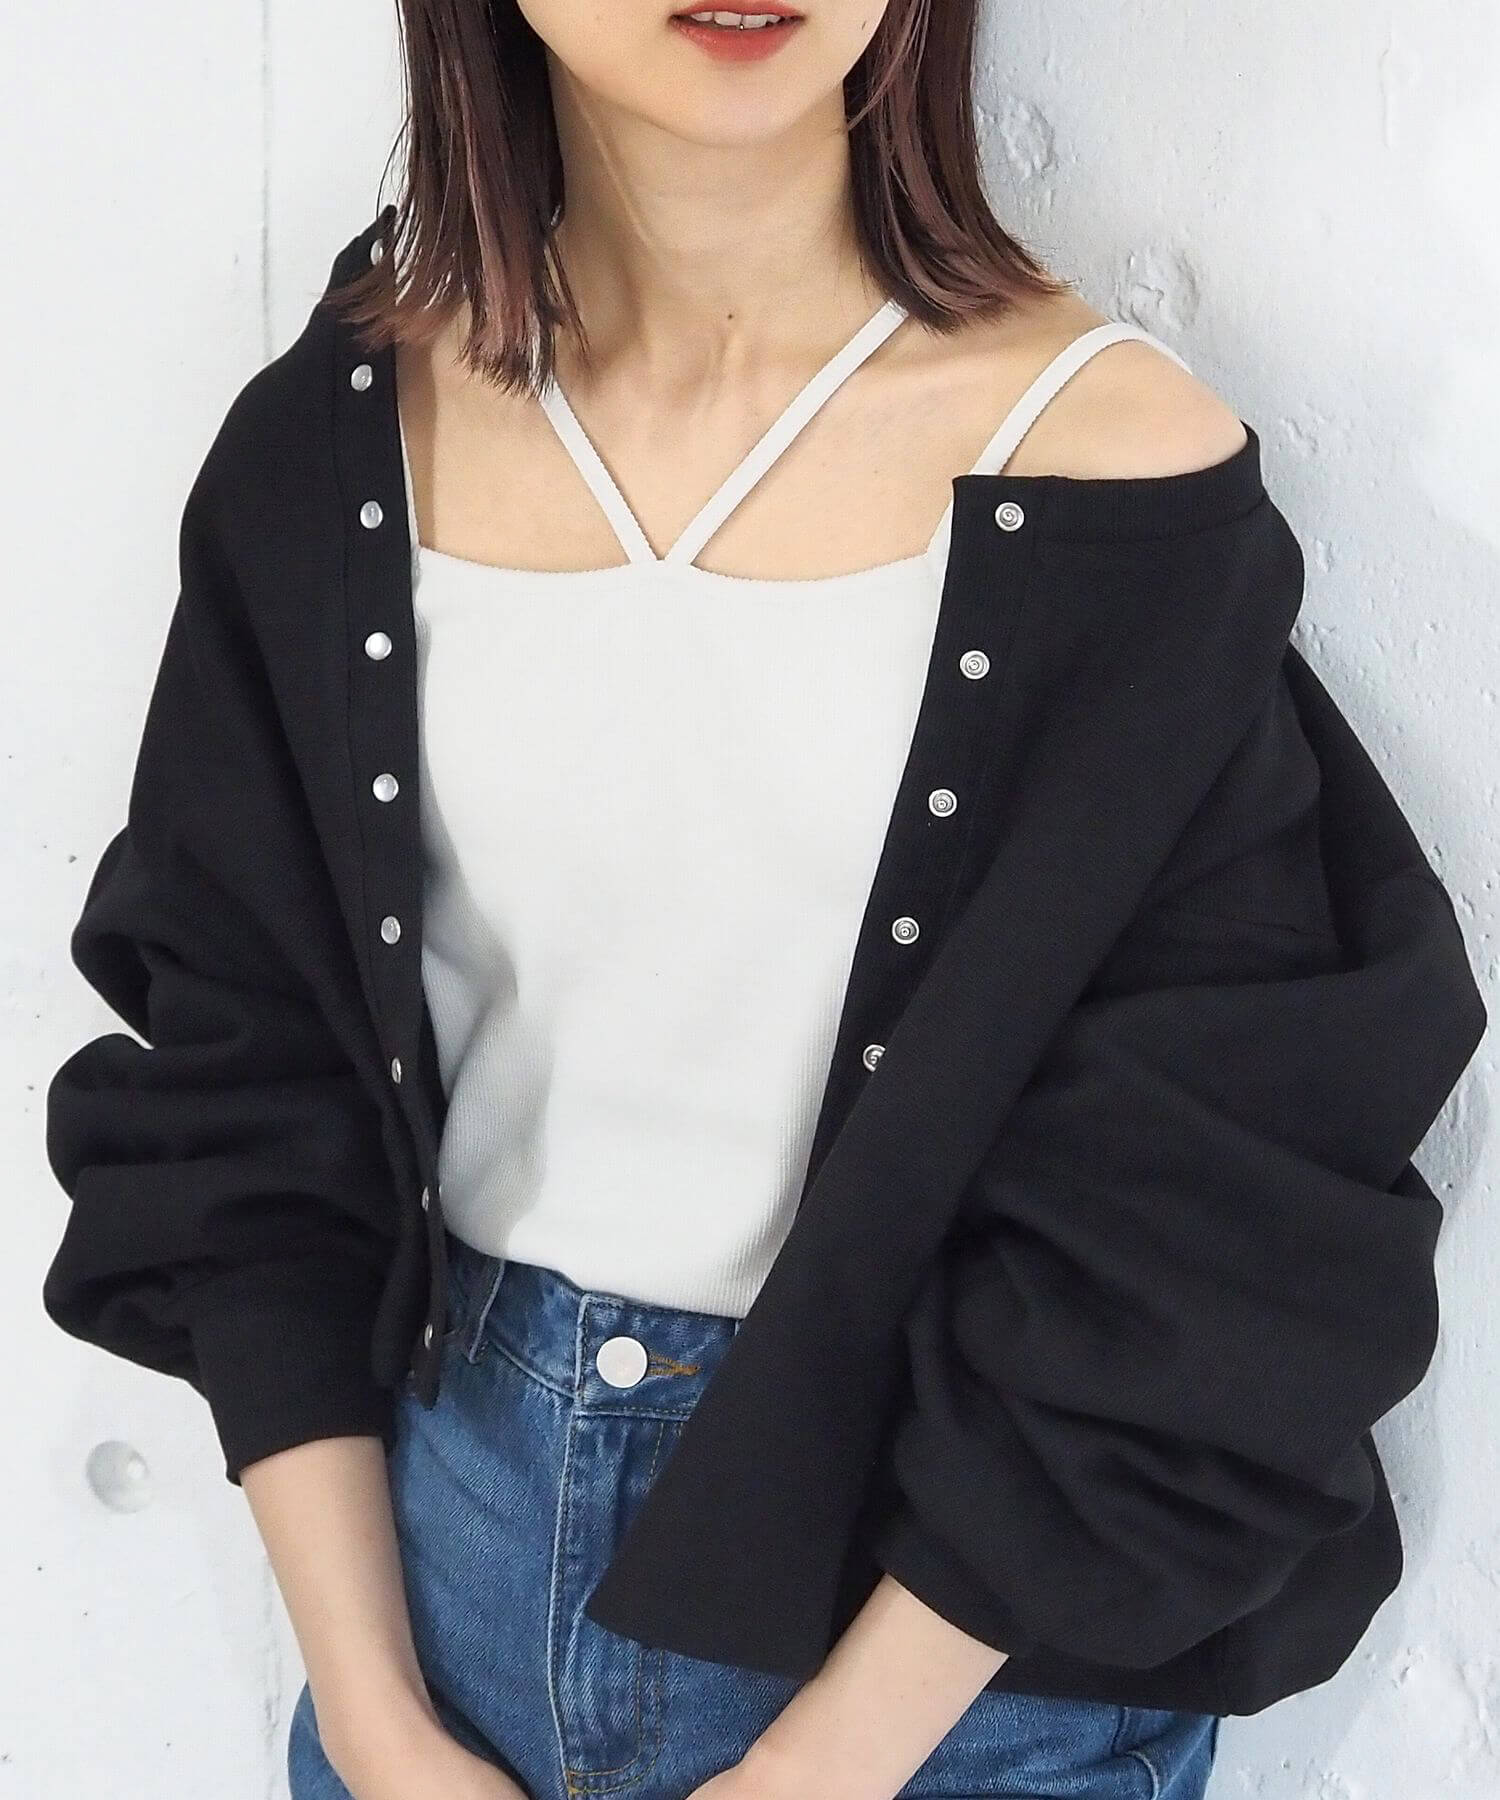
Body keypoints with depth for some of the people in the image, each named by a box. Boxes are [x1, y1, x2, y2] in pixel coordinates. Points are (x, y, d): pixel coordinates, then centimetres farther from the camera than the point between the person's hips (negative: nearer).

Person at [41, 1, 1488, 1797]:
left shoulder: (1109, 457, -15)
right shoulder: (327, 450, -5)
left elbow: (1189, 1259, -13)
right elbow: (237, 1097, -1)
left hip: (955, 1628, -2)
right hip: (453, 1523, 3)